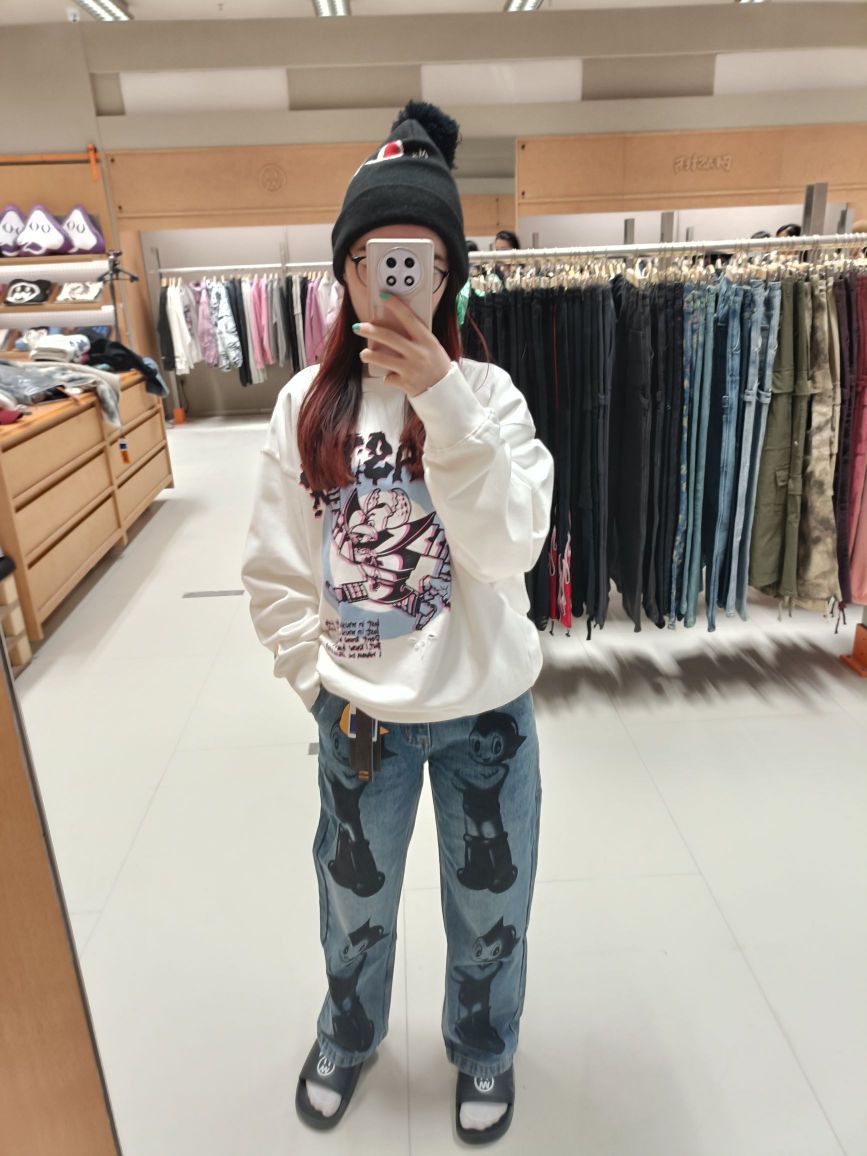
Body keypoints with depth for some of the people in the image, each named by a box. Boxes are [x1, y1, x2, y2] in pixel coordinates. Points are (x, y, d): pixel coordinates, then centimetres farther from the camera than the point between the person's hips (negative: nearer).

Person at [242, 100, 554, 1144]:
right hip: (358, 713, 1)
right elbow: (274, 573, -2)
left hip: (486, 709, 0)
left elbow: (507, 550, -23)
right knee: (354, 901, 23)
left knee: (489, 908, 20)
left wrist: (442, 398, -30)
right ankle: (347, 1036, 56)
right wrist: (323, 683, -7)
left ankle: (483, 1049, 52)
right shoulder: (307, 403, -5)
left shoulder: (485, 391, -9)